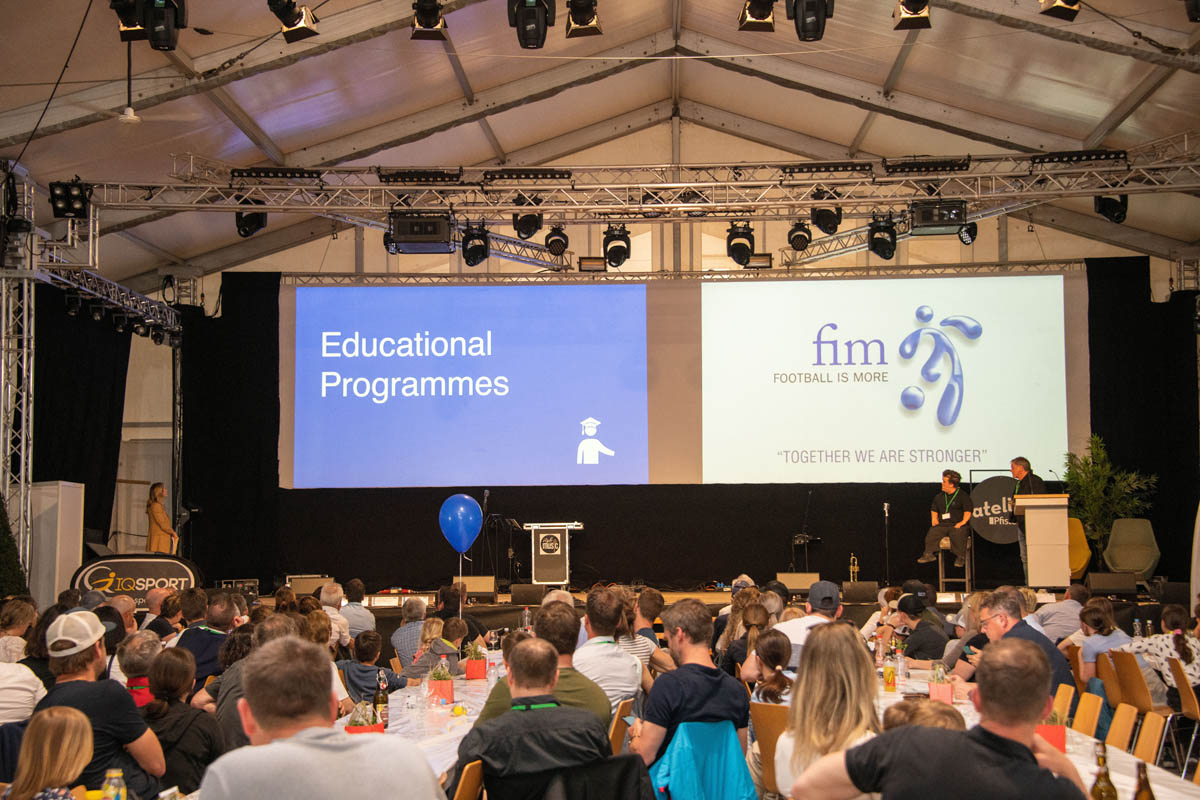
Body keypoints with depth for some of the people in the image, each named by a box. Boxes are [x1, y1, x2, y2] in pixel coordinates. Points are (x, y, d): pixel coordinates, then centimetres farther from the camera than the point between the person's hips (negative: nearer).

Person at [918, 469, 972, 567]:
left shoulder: (963, 496, 5)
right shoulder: (939, 496, 20)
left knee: (957, 534, -36)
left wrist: (963, 522, -15)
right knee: (932, 533, -24)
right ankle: (929, 554, -18)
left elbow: (968, 511, -1)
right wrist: (934, 518, 12)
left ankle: (960, 557, -24)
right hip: (942, 524, 4)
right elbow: (934, 509, 31)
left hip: (957, 525, -4)